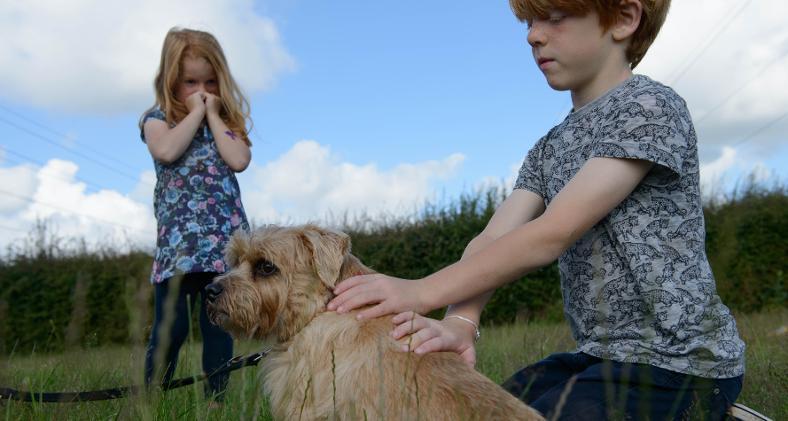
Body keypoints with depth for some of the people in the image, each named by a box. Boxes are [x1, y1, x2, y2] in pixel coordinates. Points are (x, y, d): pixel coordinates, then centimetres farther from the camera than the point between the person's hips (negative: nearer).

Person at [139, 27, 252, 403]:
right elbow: (167, 151, -14)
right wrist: (195, 113, -2)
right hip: (177, 240, -2)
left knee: (219, 327, 4)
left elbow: (239, 160, -4)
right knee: (169, 330, -4)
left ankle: (216, 402, 11)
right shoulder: (156, 118, 10)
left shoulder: (226, 121, 17)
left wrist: (213, 114, 3)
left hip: (224, 239, 2)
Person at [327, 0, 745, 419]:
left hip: (678, 363, -7)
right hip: (602, 356, 7)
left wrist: (421, 291, -24)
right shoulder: (549, 149, 11)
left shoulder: (652, 106, -11)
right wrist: (460, 321, -24)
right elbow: (492, 240, -4)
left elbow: (552, 234, -21)